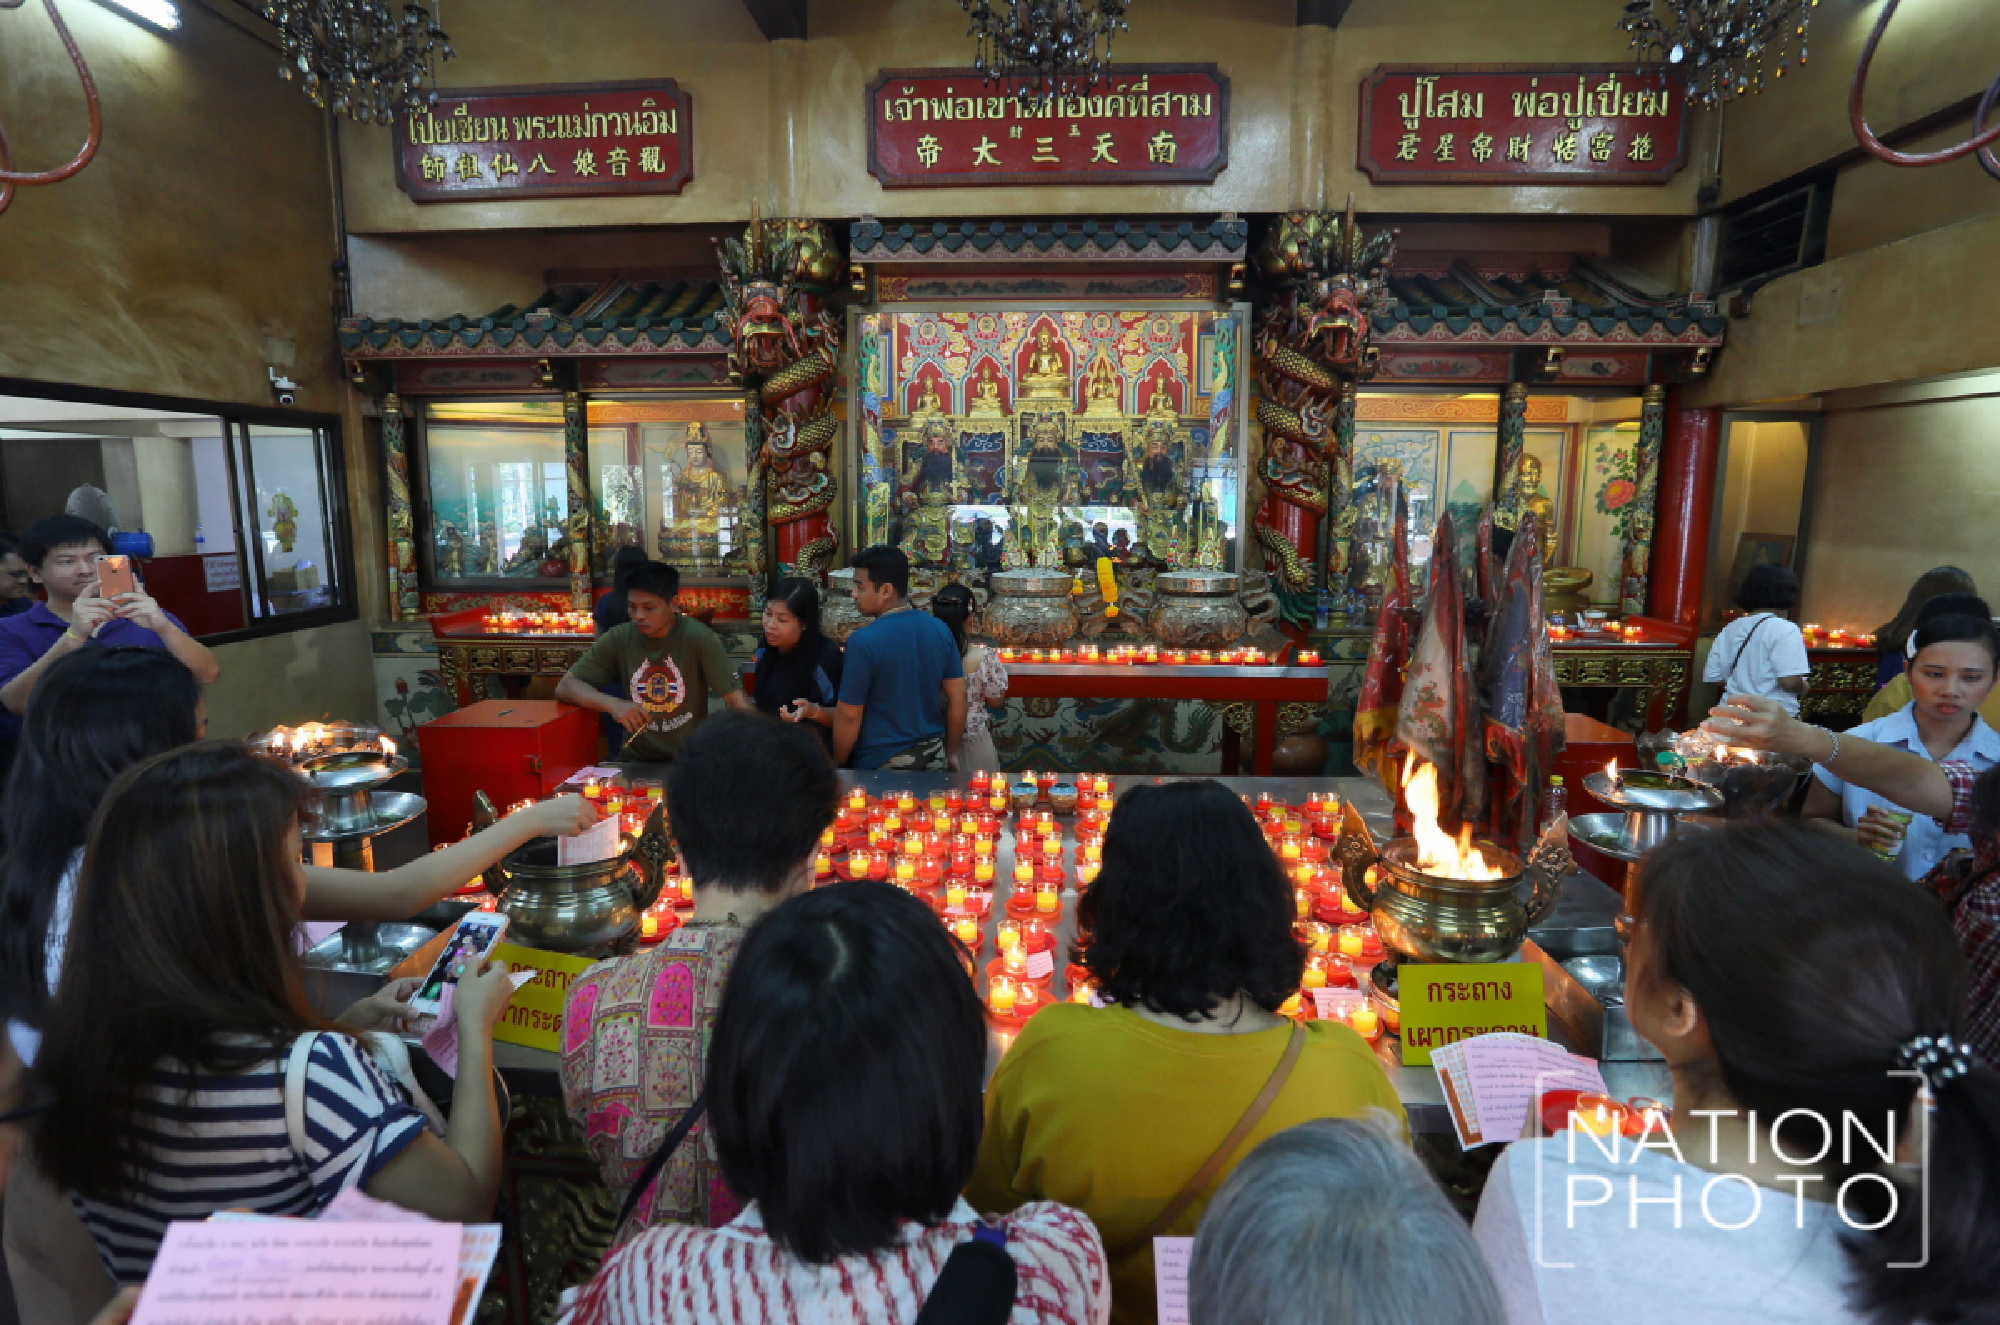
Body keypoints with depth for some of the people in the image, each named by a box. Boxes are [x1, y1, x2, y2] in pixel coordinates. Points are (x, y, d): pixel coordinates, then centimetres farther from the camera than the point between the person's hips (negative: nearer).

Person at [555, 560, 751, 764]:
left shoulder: (699, 638, -11)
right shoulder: (618, 638, -2)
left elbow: (738, 703, -14)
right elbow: (565, 687, -2)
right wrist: (613, 704, -20)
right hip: (635, 759, 3)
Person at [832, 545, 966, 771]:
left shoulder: (863, 642, -19)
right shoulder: (940, 630, -3)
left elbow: (849, 716, -14)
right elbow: (958, 699, 2)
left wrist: (836, 766, 0)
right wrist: (951, 753, 14)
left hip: (880, 763, -5)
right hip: (933, 757, 5)